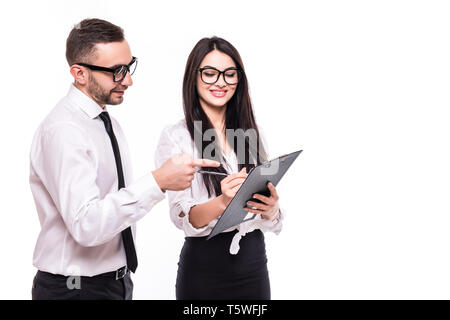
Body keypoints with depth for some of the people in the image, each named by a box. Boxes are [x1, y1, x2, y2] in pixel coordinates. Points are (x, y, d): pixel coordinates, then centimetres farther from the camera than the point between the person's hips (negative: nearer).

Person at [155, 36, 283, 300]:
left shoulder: (253, 133, 6)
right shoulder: (175, 137, -6)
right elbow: (182, 217, -12)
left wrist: (270, 208, -17)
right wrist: (222, 202, -31)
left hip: (254, 260, 4)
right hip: (204, 264, -3)